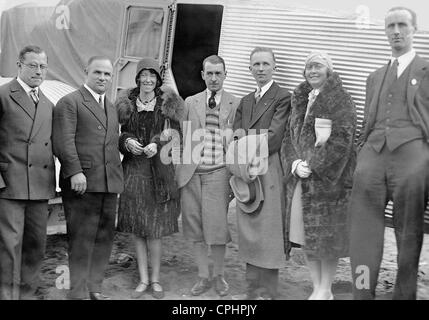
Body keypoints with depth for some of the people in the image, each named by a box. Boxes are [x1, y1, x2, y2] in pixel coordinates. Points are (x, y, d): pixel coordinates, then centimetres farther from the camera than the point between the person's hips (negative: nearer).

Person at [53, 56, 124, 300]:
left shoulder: (112, 108, 22)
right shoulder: (70, 102, -2)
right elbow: (64, 141, -12)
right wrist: (75, 172, -21)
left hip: (110, 183, 7)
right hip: (82, 182, -7)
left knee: (104, 237, 11)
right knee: (81, 239, -1)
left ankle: (95, 288, 22)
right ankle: (78, 292, 9)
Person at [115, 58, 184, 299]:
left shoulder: (169, 104, 3)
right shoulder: (126, 104, 9)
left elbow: (175, 135, 0)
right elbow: (121, 133, 11)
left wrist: (157, 144, -16)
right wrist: (128, 141, -10)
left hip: (160, 170, -2)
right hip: (134, 170, 2)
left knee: (155, 229, -2)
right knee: (138, 229, 5)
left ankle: (155, 279, 13)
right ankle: (143, 279, 17)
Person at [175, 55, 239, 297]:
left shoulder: (236, 105, 4)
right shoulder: (190, 102, 11)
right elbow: (182, 137, 12)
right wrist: (179, 171, 4)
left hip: (218, 172, -3)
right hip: (191, 172, 3)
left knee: (216, 227, -5)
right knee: (195, 229, 8)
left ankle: (219, 275, 18)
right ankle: (203, 277, 23)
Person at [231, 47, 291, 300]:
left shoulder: (283, 98, -6)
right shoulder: (246, 101, 18)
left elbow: (274, 139, -13)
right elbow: (236, 134, 10)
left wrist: (245, 135, -5)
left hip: (269, 172, -7)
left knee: (268, 232, -2)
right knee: (249, 232, 11)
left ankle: (267, 292, 8)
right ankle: (253, 289, 21)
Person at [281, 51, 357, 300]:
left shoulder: (341, 100, -4)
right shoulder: (300, 100, 15)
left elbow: (341, 139, -14)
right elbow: (290, 137, 12)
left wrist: (313, 165, -17)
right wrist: (295, 164, -5)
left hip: (329, 177, -6)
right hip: (301, 177, 6)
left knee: (327, 235, 0)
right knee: (307, 235, 7)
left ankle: (326, 290, 11)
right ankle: (317, 288, 18)